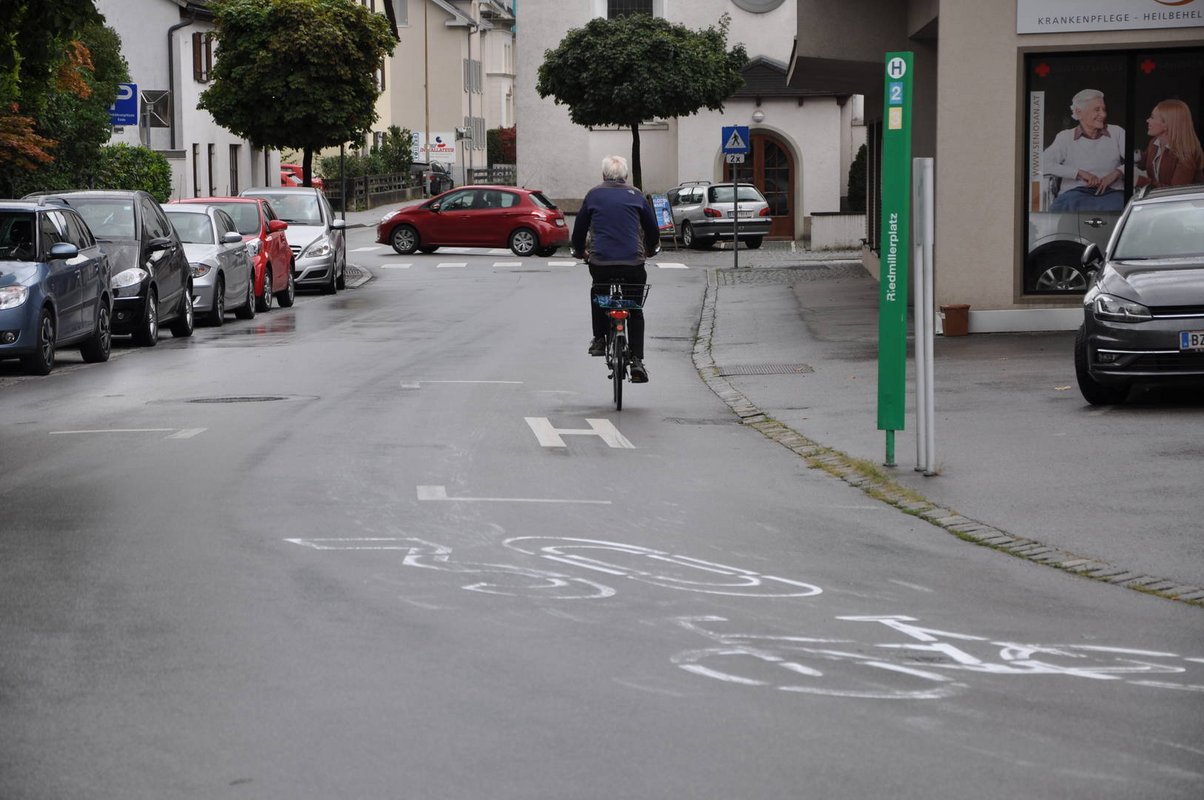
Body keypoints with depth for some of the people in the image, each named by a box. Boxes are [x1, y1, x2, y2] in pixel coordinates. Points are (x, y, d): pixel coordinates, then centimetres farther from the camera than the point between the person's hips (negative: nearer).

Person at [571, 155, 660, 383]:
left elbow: (579, 227, 17)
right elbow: (652, 229, 18)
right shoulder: (635, 195, 10)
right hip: (633, 262, 0)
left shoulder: (593, 195, 10)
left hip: (600, 261, 0)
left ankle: (599, 339, 24)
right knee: (635, 311, 13)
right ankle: (637, 360, 3)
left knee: (598, 294, 32)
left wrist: (579, 251, 37)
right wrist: (650, 249, 38)